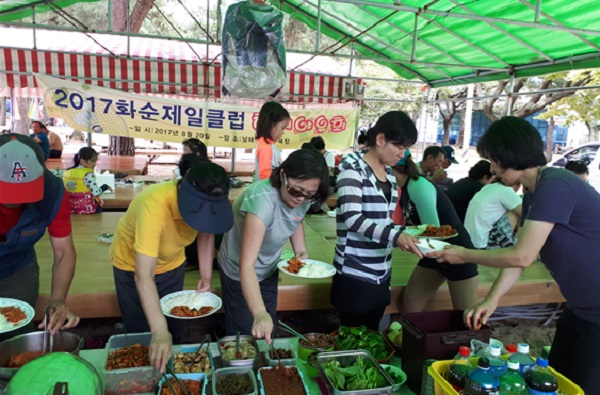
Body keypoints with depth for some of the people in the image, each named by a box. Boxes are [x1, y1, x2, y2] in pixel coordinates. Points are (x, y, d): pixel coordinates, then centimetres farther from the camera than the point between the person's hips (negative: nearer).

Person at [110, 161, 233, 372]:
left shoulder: (206, 202, -26)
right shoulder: (154, 205, -42)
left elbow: (206, 233, -5)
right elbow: (144, 276, -44)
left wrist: (206, 277, -14)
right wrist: (159, 331, -49)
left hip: (172, 264, 4)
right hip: (133, 266, -4)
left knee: (172, 331, 13)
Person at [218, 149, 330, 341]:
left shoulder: (303, 197, -16)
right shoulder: (262, 198, -37)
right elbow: (247, 265, -43)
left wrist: (301, 250, -8)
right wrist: (260, 313, -53)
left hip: (269, 270, 6)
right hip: (240, 273, -6)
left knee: (267, 335, 19)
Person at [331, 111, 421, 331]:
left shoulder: (388, 172, 11)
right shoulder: (353, 167, -13)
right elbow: (352, 218, -24)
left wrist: (406, 233, 6)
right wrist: (395, 236, -32)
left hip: (381, 273, 7)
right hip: (354, 274, -7)